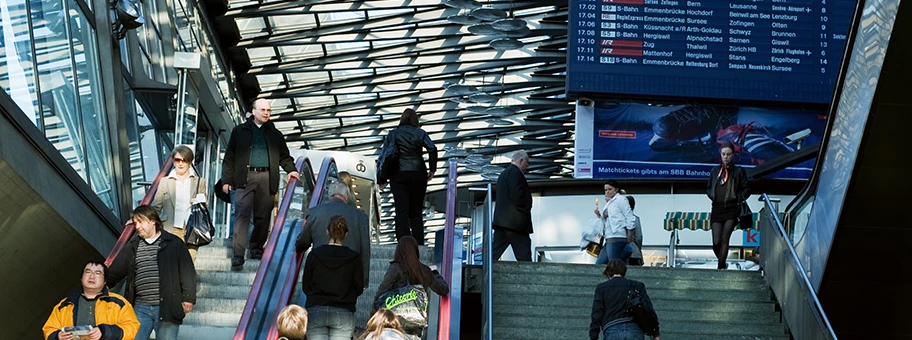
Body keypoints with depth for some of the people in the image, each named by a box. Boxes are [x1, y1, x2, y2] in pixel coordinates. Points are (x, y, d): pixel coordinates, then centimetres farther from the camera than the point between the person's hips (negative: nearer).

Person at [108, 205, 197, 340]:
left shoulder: (174, 243, 4)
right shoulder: (132, 247, 16)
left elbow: (187, 272, 0)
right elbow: (115, 271, 18)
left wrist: (188, 298, -7)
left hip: (167, 307, -3)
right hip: (141, 308, 3)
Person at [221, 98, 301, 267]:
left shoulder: (275, 134, 18)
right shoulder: (240, 131, 11)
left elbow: (284, 156, 22)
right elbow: (229, 157, 9)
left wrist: (291, 169, 2)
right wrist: (227, 180, 2)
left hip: (267, 178, 3)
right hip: (245, 177, -2)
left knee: (263, 216, 3)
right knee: (242, 214, -10)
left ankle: (257, 249, 15)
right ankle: (238, 254, -14)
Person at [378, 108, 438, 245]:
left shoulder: (393, 134, 5)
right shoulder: (420, 133, 5)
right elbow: (432, 149, -10)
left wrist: (381, 179, 2)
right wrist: (432, 169, 1)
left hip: (399, 176, -1)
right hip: (418, 175, 1)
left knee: (401, 212, -5)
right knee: (416, 212, 9)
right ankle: (418, 245, 3)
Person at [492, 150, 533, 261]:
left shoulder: (504, 173, 21)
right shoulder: (515, 173, -10)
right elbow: (516, 195, -21)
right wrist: (526, 208, -6)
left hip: (501, 220, 9)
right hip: (515, 221, -9)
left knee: (494, 252, 4)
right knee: (524, 256, -6)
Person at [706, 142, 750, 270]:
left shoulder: (739, 171, 5)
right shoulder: (715, 170, 13)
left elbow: (746, 190, 7)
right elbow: (708, 188, 22)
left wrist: (738, 199, -7)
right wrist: (712, 196, 4)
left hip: (731, 210, -3)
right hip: (717, 209, 3)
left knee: (724, 239, -11)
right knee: (716, 243, -3)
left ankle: (720, 268, -9)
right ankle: (723, 264, 22)